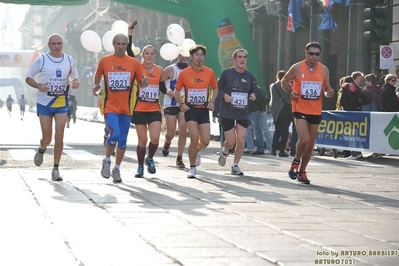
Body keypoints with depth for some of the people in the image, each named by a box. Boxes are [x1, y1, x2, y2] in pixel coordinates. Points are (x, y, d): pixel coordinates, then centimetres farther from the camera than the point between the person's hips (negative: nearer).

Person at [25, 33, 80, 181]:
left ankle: (56, 169, 1)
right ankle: (41, 150, 38)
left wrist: (75, 84, -11)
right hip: (44, 103, -1)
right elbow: (28, 78, 1)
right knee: (47, 137, 1)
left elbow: (75, 78, 14)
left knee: (59, 136, -7)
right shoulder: (41, 60, -5)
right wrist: (38, 85, -19)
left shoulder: (69, 60, 3)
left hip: (62, 104, 2)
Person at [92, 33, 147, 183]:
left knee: (123, 139, 5)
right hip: (110, 106, -3)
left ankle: (117, 169, 23)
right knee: (114, 134, -20)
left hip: (126, 108, 3)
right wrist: (96, 86, -5)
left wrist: (144, 83, -12)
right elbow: (98, 76, 15)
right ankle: (107, 161, 8)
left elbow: (141, 82, 11)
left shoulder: (133, 63, 4)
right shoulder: (104, 61, 1)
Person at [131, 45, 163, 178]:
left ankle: (150, 159, 16)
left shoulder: (159, 70, 7)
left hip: (154, 110, 2)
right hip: (140, 110, -2)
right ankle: (140, 167, 20)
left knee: (155, 138, -13)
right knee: (142, 140, 1)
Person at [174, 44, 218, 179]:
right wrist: (181, 104, -8)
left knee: (205, 141, -3)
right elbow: (177, 91, 8)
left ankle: (196, 151, 35)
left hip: (204, 110, 2)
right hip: (190, 109, -2)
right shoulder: (184, 73, -4)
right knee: (194, 137, -16)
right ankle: (192, 168, 1)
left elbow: (215, 88, 16)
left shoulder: (209, 72, 1)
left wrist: (212, 102, -1)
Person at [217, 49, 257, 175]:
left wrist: (253, 95, -6)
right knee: (231, 142, -4)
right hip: (227, 113, -3)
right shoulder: (226, 73, -4)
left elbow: (253, 90, 16)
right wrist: (224, 95, -16)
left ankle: (235, 166, 11)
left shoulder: (250, 76, 6)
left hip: (243, 114, 3)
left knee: (241, 141, -5)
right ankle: (224, 152, 32)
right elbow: (217, 88, 2)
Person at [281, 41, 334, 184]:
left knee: (311, 144, 9)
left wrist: (329, 93, -10)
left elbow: (326, 89, 13)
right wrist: (290, 92, -10)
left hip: (316, 112, 4)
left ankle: (302, 172, 25)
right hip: (300, 110, -4)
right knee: (304, 139, -20)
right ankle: (296, 162, 10)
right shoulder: (297, 68, -6)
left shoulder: (324, 70, 3)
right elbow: (284, 81, 8)